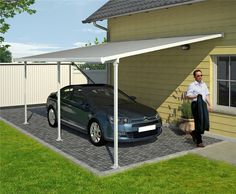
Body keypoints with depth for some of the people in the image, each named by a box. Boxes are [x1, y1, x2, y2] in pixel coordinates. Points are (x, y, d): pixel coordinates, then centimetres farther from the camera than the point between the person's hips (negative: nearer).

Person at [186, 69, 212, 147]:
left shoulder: (204, 84, 15)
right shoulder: (192, 85, -5)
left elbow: (207, 95, 17)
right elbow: (188, 96, -8)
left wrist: (209, 105, 12)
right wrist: (196, 96, -23)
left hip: (203, 104, 6)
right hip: (196, 105, -6)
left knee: (205, 122, 2)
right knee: (199, 122, -3)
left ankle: (194, 133, 31)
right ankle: (199, 142, 9)